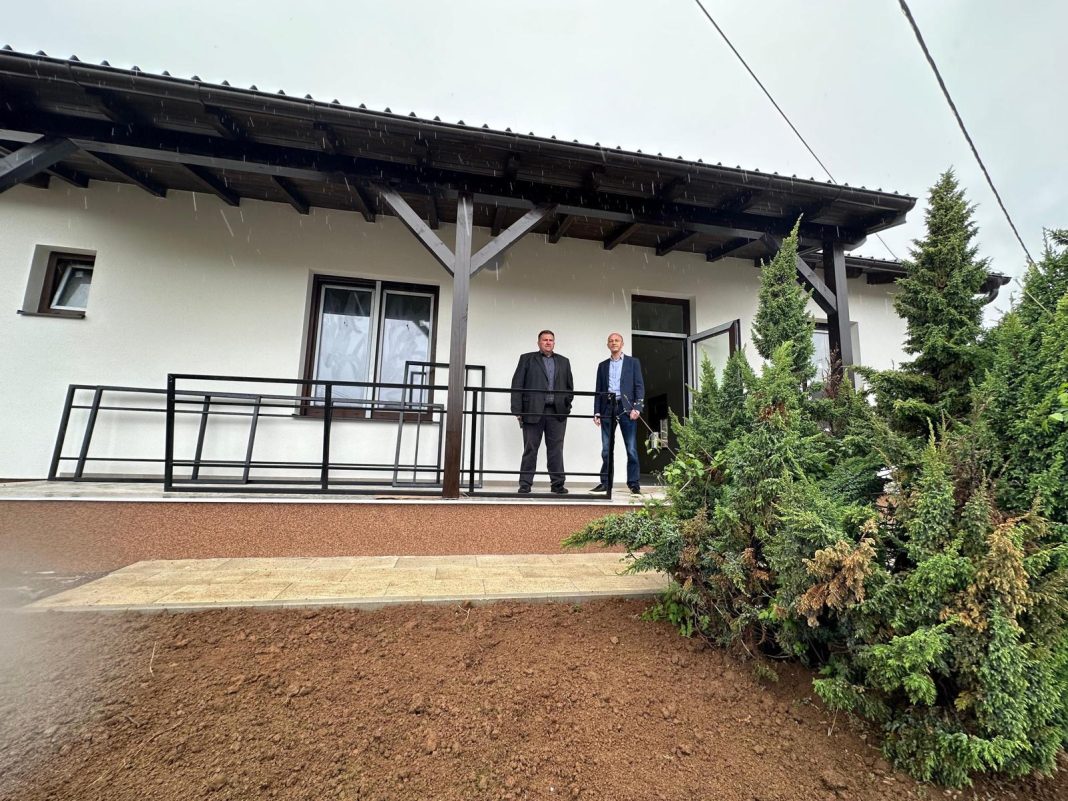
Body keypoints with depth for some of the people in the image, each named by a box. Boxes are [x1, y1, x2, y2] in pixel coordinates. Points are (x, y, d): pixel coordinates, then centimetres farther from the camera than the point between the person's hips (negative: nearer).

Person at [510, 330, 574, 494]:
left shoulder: (563, 362, 17)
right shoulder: (527, 359, 8)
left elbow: (570, 386, 18)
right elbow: (517, 385, 2)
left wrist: (566, 404, 4)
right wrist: (518, 411, -5)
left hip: (557, 412, 2)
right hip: (533, 411, -2)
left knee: (556, 449, 4)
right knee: (530, 449, 2)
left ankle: (558, 484, 12)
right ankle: (525, 485, 10)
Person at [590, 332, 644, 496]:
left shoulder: (633, 362, 10)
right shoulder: (603, 365, 18)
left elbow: (639, 386, 2)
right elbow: (598, 390, 14)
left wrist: (637, 407, -11)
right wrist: (596, 411, 4)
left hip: (626, 407, -2)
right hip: (607, 408, 3)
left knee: (631, 449, -3)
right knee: (606, 449, 3)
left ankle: (634, 483, 4)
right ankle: (605, 482, 10)